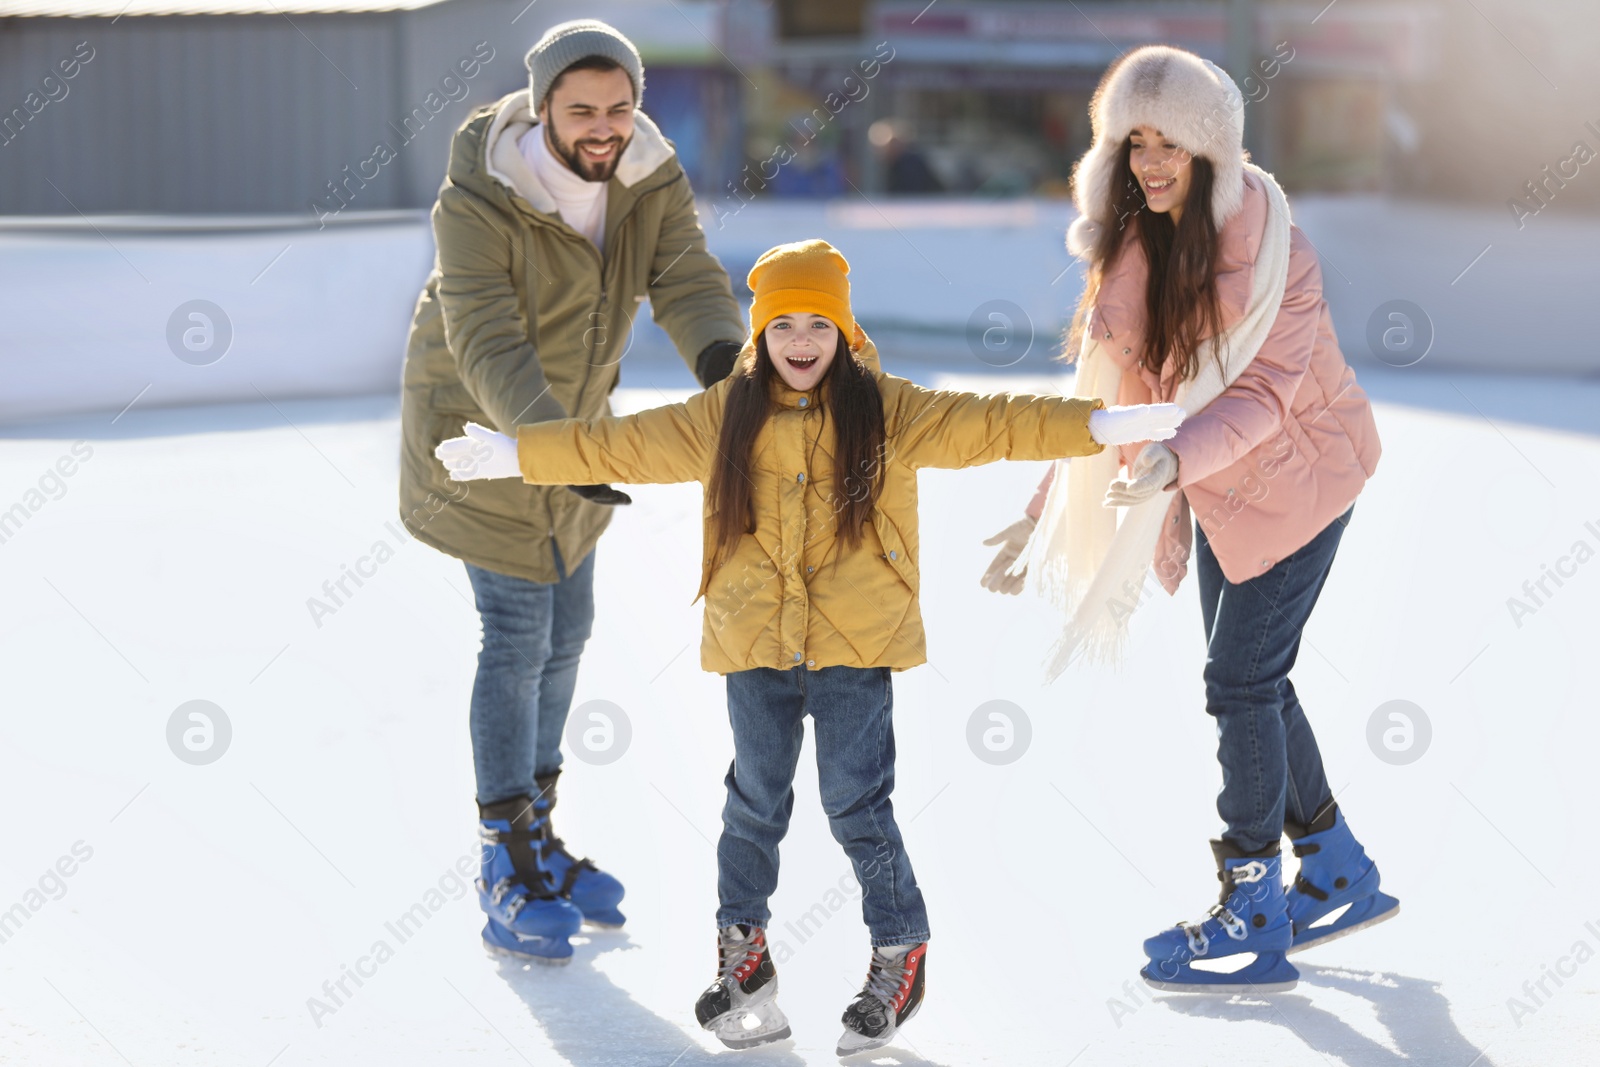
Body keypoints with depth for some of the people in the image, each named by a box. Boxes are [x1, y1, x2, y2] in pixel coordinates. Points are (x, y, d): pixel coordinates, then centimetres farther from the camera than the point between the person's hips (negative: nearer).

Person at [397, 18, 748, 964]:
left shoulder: (651, 181, -12)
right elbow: (490, 348, -37)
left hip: (573, 423, 6)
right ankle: (507, 876, 6)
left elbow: (688, 281, -23)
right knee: (518, 640, -6)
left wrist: (721, 355, -46)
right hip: (480, 433, -6)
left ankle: (537, 835, 31)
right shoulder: (478, 202, -29)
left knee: (566, 633, 14)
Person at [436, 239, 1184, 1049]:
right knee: (755, 804, 10)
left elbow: (988, 427, -8)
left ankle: (900, 955, 14)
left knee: (857, 804, -2)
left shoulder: (886, 411, -2)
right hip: (756, 644, 3)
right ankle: (742, 956, 24)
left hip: (856, 645, -2)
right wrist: (513, 454, 10)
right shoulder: (723, 419, 4)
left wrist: (1102, 426, -17)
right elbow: (620, 445, 10)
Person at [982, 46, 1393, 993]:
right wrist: (1048, 512, 0)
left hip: (1296, 470, -7)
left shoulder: (1271, 246, -24)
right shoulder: (1133, 243, -5)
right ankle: (1341, 877, 28)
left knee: (1242, 677, -8)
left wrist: (1177, 458, -44)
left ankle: (1255, 919, 1)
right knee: (1254, 679, 12)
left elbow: (1263, 393, -27)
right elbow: (1109, 385, 1)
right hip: (1217, 483, 7)